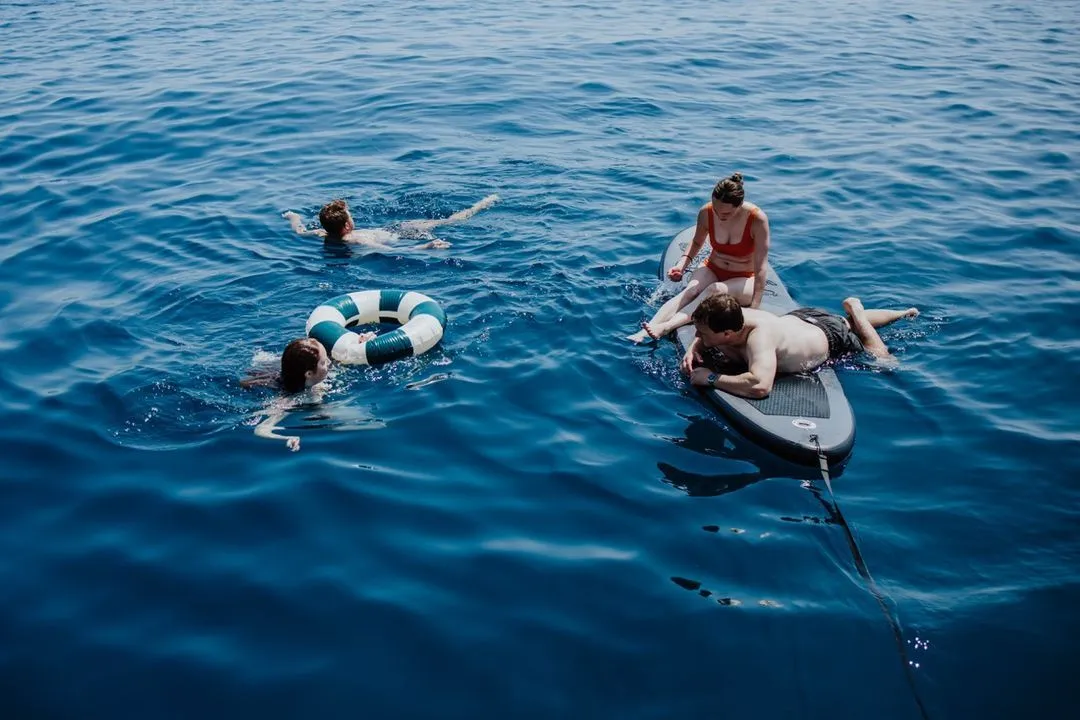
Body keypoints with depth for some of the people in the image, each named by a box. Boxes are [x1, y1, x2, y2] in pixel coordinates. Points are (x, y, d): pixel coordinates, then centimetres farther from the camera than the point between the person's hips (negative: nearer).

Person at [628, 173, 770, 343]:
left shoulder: (757, 219, -23)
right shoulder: (706, 213, -13)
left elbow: (761, 267, -23)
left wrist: (754, 309, -30)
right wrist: (682, 265, -9)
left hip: (744, 279, -3)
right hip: (713, 270, 3)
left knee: (715, 290, -36)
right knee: (690, 291, -30)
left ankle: (667, 326, -51)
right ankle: (643, 333, -49)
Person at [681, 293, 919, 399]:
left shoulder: (759, 336, -50)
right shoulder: (732, 316, -29)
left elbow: (760, 386, -66)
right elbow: (704, 339, -4)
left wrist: (711, 378, -56)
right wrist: (694, 349, -25)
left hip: (832, 339, -6)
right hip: (798, 317, 6)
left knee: (883, 359, 19)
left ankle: (855, 311, 28)